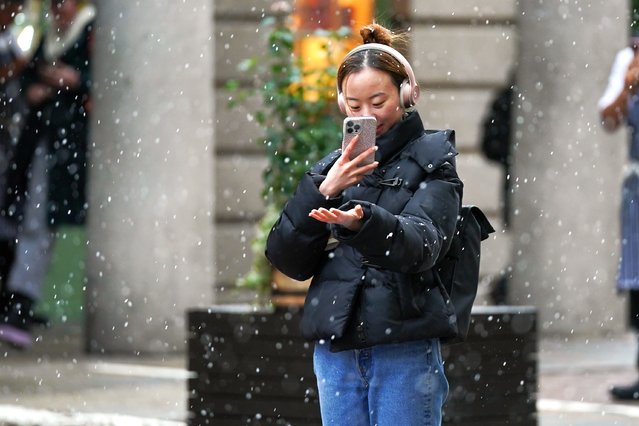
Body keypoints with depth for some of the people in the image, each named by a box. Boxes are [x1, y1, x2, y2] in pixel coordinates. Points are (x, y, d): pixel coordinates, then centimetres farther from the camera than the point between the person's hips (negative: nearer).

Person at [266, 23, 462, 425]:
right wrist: (323, 192, -12)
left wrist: (361, 221, -36)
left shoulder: (431, 161, 3)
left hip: (406, 350, -4)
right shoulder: (331, 169, 14)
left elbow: (421, 244, -16)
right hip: (336, 350, 4)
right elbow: (287, 258, 4)